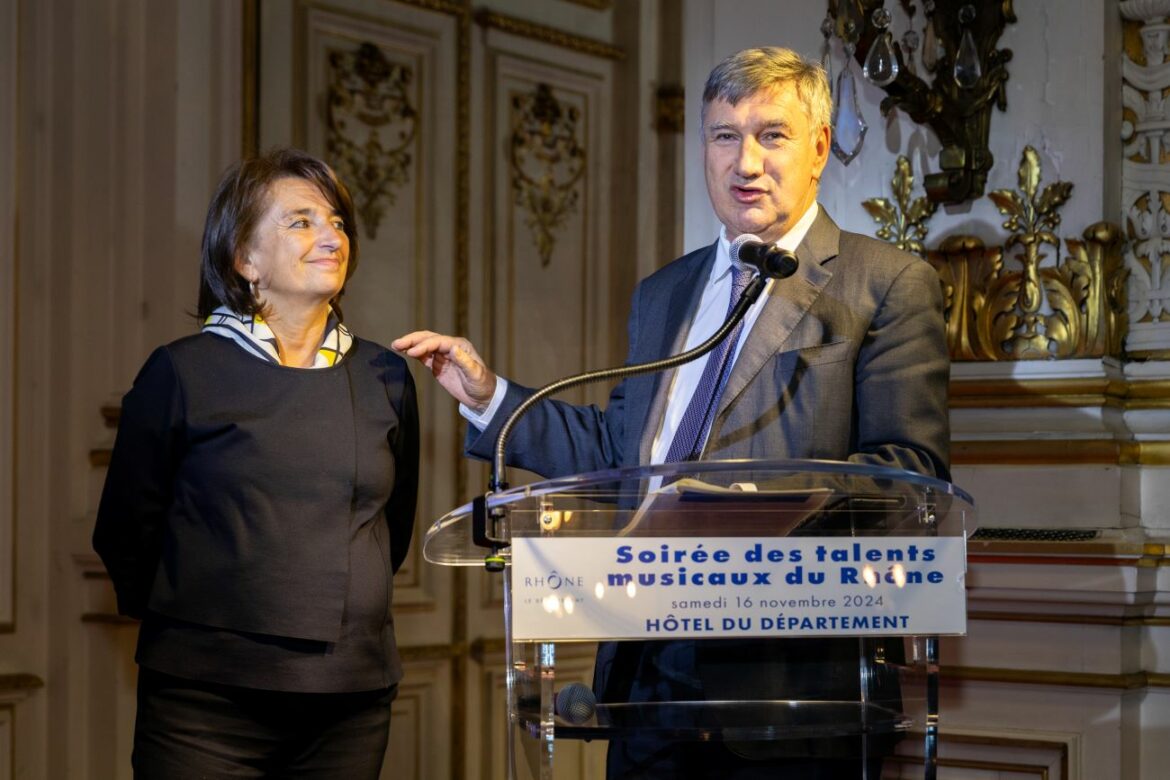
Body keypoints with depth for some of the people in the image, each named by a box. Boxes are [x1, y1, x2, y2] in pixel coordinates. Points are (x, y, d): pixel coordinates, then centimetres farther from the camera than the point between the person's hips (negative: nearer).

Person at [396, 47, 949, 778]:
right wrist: (489, 397, 14)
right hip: (650, 670, 6)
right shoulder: (662, 295, 19)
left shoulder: (890, 285, -2)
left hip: (787, 674, -5)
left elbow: (912, 469, -10)